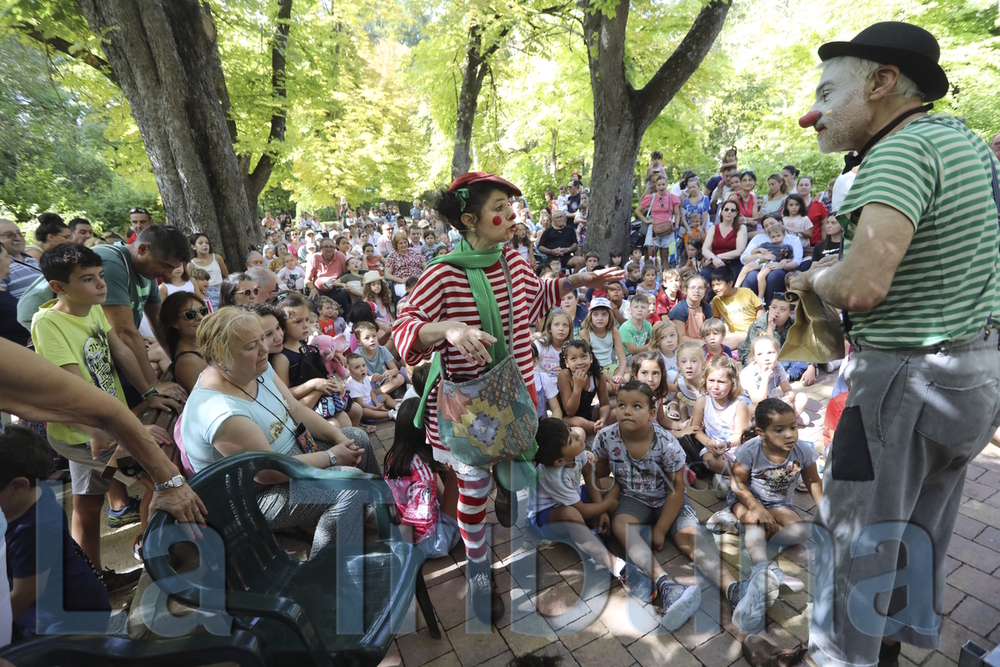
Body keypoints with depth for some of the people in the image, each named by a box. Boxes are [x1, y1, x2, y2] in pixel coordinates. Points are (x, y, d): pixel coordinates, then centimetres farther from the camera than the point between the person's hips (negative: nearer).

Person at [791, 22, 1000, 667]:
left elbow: (862, 287, -32)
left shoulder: (904, 149, -20)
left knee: (857, 534, 6)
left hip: (909, 377, -10)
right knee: (922, 525, 23)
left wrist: (813, 276, -9)